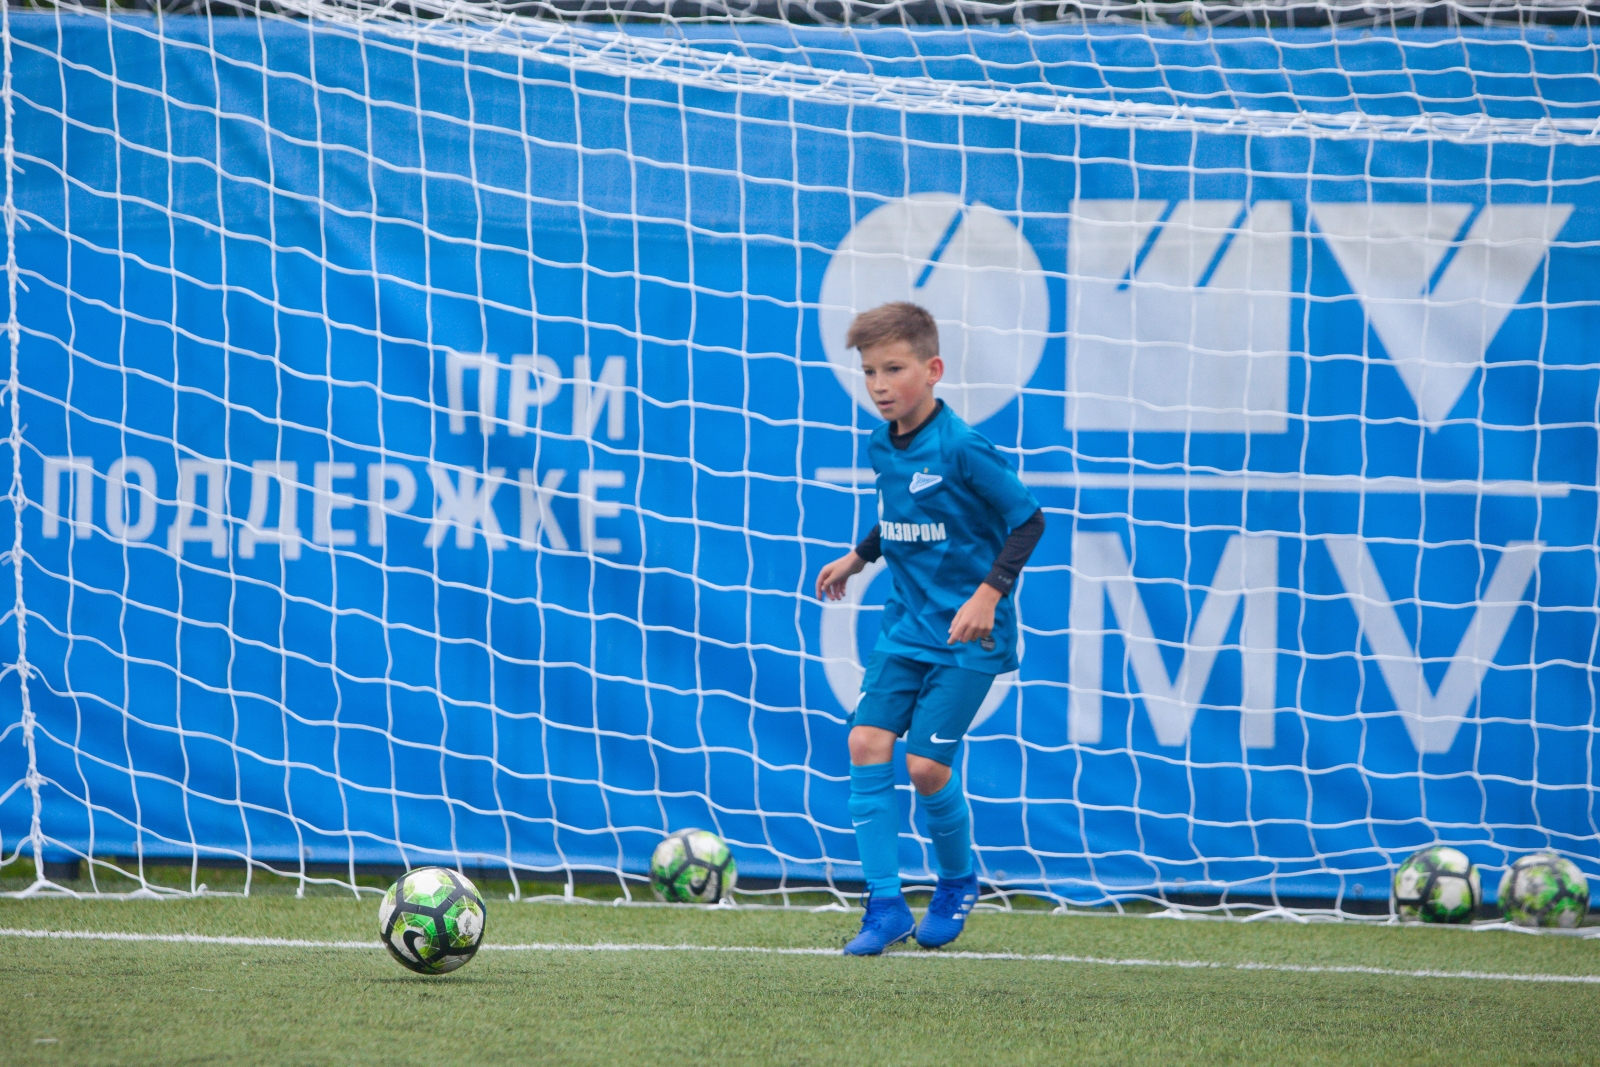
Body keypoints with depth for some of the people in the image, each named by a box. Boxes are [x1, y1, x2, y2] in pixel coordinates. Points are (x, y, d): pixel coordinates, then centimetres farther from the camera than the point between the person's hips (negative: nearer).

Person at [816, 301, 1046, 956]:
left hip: (966, 635, -7)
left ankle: (959, 881, 19)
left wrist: (989, 593, -22)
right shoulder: (883, 448, 4)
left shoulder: (962, 450, -19)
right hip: (907, 625, 7)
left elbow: (1028, 520, -15)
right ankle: (885, 905, -3)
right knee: (867, 741, -7)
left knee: (926, 764, -10)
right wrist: (858, 557, 20)